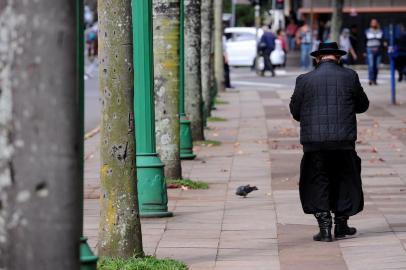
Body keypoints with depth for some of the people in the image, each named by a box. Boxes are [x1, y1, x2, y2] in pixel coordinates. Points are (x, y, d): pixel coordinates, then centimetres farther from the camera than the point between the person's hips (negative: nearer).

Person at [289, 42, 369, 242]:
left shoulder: (304, 80, -2)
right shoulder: (350, 77, -1)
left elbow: (295, 112, 3)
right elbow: (363, 105, 9)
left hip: (314, 142, 0)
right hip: (344, 140, 0)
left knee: (318, 183, 8)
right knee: (344, 181, 14)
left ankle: (324, 227, 3)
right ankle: (341, 225, 19)